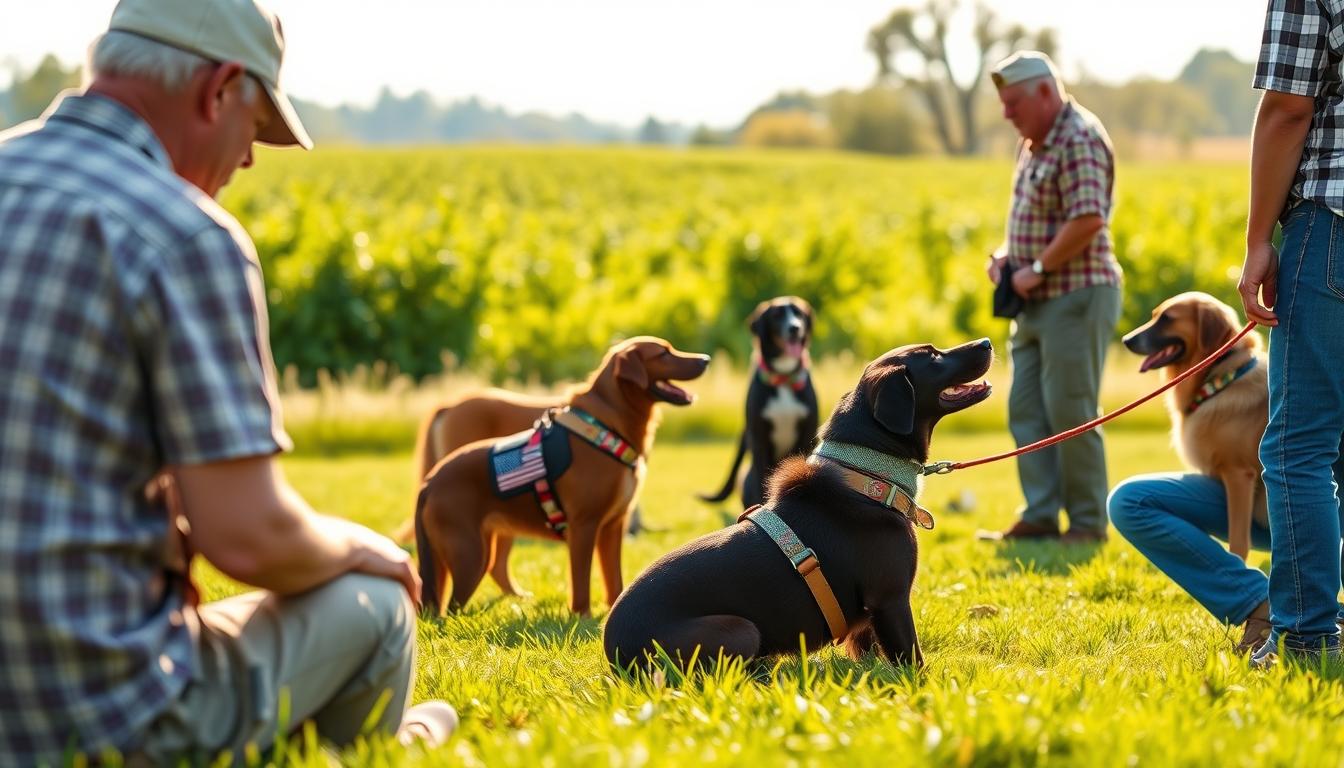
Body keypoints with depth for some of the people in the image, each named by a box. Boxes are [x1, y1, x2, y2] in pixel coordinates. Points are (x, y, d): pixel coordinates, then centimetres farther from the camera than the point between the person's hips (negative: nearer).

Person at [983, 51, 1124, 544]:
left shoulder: (1079, 140, -16)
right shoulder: (1033, 143, 16)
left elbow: (1088, 220, -25)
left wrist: (1038, 269, -19)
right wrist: (1006, 255, 8)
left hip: (1076, 296, -10)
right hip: (1037, 301, 10)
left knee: (1070, 412, -5)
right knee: (1026, 411, 9)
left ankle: (1088, 524, 3)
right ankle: (1040, 517, 13)